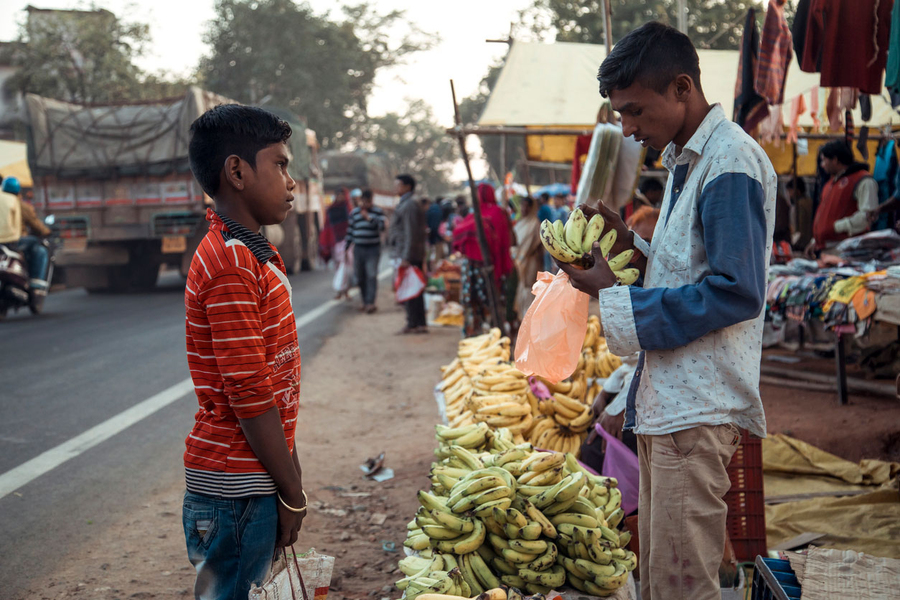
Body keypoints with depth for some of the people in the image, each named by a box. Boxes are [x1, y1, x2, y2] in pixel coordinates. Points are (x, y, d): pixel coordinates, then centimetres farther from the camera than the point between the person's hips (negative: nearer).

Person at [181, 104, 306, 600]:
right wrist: (292, 494, -14)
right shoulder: (231, 266, -19)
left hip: (254, 480, 9)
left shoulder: (254, 253, 14)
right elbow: (249, 395, -21)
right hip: (236, 489, -9)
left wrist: (292, 473, 17)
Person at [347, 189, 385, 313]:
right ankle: (365, 301, 14)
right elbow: (350, 230, 14)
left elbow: (381, 226, -13)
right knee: (360, 276, 5)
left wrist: (369, 218, -22)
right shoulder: (354, 213, 11)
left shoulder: (378, 212, 1)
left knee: (371, 275, -12)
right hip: (358, 248, 4)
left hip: (373, 248, -4)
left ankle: (370, 302, -16)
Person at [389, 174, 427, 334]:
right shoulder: (411, 204, 19)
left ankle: (413, 324, -4)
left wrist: (406, 257, -22)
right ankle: (421, 323, 15)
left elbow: (411, 233, -20)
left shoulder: (409, 205, -14)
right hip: (416, 255, 10)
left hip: (408, 255, -10)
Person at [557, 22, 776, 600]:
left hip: (700, 407, -10)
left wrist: (614, 299, -16)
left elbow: (736, 291, -21)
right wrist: (631, 244, 6)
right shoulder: (685, 160, 17)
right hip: (665, 400, 10)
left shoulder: (731, 162, -15)